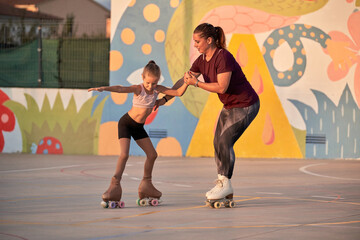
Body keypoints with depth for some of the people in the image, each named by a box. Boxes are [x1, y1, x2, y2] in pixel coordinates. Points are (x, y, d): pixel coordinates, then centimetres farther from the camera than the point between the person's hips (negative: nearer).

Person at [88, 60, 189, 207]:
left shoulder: (158, 89, -7)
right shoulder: (138, 89, -22)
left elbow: (178, 92, -9)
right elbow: (121, 89, -39)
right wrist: (104, 88, -56)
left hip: (138, 127, 6)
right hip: (126, 123, -6)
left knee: (152, 154, 7)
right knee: (124, 154, -21)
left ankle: (146, 185, 24)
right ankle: (114, 186, -20)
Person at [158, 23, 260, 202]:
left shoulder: (223, 57, -25)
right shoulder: (202, 60, 1)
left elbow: (222, 87, -29)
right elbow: (184, 81, 10)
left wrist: (196, 83, -25)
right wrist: (164, 99, 9)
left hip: (246, 106, -9)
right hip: (230, 106, 9)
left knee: (224, 141, -12)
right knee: (218, 141, 4)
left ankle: (225, 185, -1)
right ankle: (222, 182, 12)